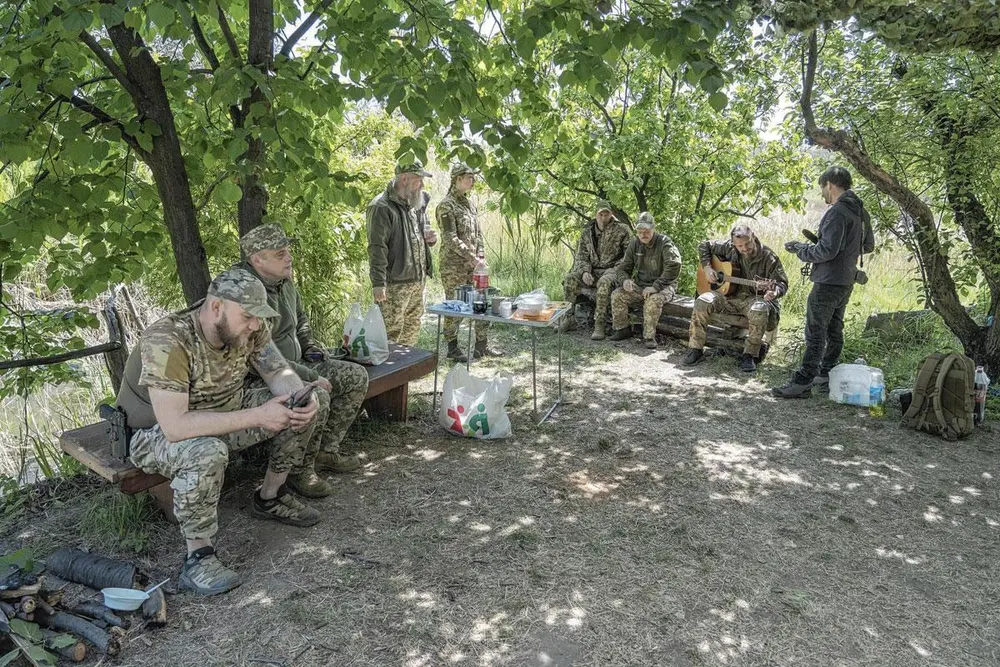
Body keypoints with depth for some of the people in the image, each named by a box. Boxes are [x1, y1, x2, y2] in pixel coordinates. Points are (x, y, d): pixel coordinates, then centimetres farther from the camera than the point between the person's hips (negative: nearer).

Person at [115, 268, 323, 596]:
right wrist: (257, 416, -41)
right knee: (206, 453, -39)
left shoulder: (248, 328, -14)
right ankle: (198, 557, -19)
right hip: (159, 433, -7)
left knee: (301, 406, -6)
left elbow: (279, 373, -5)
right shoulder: (166, 342, -34)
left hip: (224, 413, 7)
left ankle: (270, 497, 12)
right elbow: (175, 426, -40)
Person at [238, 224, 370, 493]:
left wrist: (311, 347, 7)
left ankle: (326, 450, 10)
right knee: (317, 396, -34)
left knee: (356, 377, 2)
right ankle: (300, 471, -11)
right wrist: (311, 377, -24)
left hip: (295, 363, 10)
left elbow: (300, 319, 24)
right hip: (261, 379, -10)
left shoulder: (284, 281, 3)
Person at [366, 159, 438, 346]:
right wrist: (378, 283, -22)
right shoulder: (382, 208, -14)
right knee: (392, 331, -5)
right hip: (395, 283, -9)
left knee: (412, 328, 18)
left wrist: (429, 238, 4)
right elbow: (377, 248, -18)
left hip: (418, 280, 9)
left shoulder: (417, 204, 14)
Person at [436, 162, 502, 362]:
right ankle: (452, 348, 13)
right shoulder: (446, 205, -11)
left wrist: (479, 257, 5)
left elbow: (478, 233, 16)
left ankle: (481, 346, 18)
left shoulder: (470, 203, 13)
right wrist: (472, 257, -20)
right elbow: (450, 239, -18)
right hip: (453, 265, -8)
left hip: (472, 265, 8)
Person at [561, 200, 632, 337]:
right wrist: (585, 271, -11)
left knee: (604, 283, -39)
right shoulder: (587, 231, 10)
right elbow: (581, 255, 8)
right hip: (593, 269, 4)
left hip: (612, 269, -4)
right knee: (569, 279, -21)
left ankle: (599, 325, -35)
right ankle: (569, 317, -10)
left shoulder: (622, 230, -1)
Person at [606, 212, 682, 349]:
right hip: (640, 286, 5)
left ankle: (649, 336, -22)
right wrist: (624, 280, -16)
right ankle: (622, 328, 2)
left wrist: (655, 287, -32)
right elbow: (622, 267, 9)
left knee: (654, 299, -37)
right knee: (617, 295, -15)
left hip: (663, 286, -5)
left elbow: (673, 266, -27)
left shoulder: (664, 243, -14)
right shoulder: (634, 244, 4)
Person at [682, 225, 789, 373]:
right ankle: (696, 349, -16)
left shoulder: (768, 257, -9)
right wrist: (707, 268, -1)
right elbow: (704, 246, 12)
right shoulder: (728, 248, 0)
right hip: (728, 295, 3)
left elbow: (782, 282, -7)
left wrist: (774, 292, -31)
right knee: (703, 301, -24)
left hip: (754, 298, -3)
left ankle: (749, 355, -21)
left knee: (759, 310, -39)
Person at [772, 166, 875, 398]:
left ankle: (802, 383, -4)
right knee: (834, 331, 17)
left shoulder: (837, 212, -19)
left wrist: (800, 249, -11)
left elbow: (827, 250, -24)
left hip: (828, 283, -9)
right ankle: (827, 376, 27)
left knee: (815, 333, -7)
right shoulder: (860, 212, 11)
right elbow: (869, 246, 21)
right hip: (847, 282, 9)